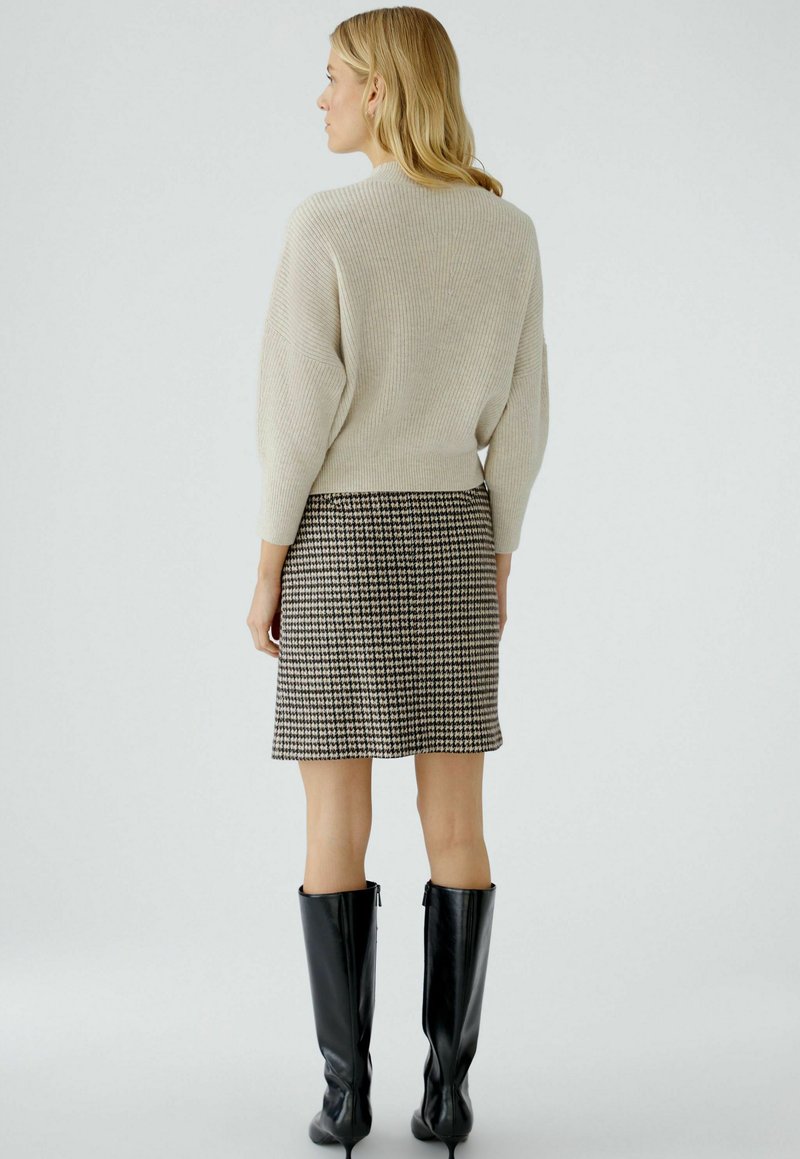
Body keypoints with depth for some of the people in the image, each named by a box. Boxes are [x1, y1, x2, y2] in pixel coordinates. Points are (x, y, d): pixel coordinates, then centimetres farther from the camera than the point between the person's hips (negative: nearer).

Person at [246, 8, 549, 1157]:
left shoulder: (325, 225, -11)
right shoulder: (510, 232, 3)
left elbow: (297, 409, -14)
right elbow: (520, 415, 3)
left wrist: (268, 563, -5)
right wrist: (497, 557, 12)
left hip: (339, 540, -3)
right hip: (452, 538, 4)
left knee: (337, 825, 4)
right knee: (455, 819, 7)